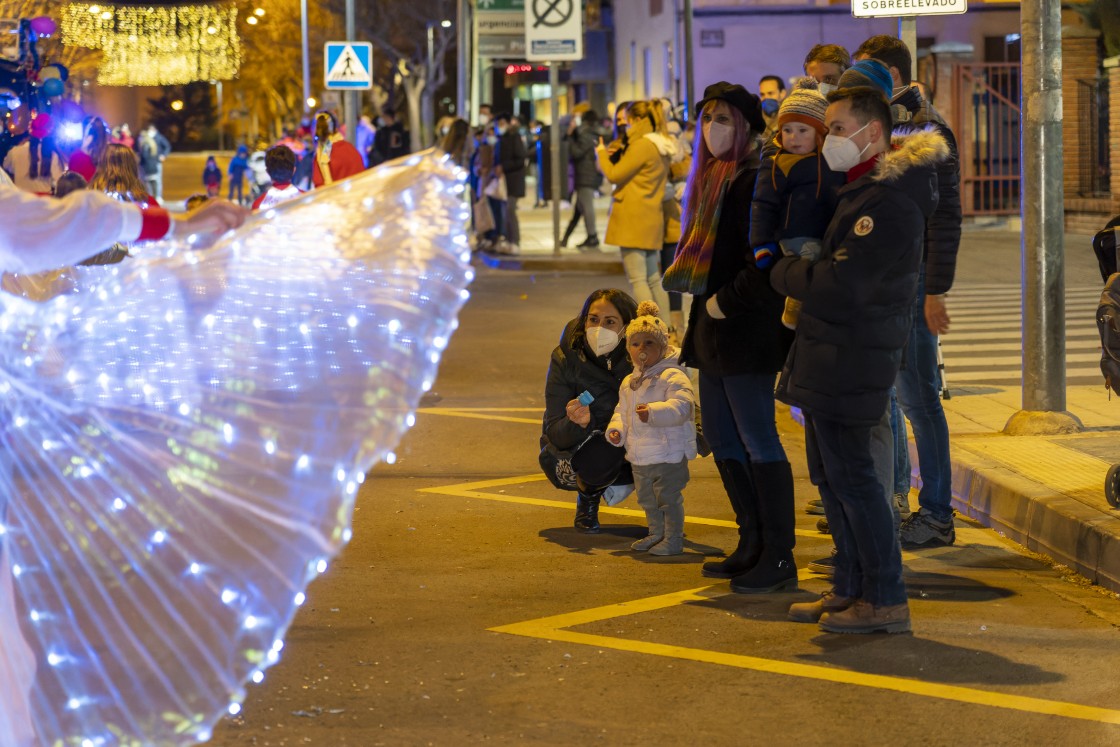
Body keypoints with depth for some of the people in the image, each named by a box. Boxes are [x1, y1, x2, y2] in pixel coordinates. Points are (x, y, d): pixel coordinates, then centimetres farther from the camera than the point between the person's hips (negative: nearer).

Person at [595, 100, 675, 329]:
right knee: (654, 280, 14)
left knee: (638, 280, -9)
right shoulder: (663, 147, 14)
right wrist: (617, 155, 14)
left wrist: (602, 153, 6)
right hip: (652, 220, 9)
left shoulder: (642, 146, -14)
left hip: (634, 220, -9)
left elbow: (614, 175, -11)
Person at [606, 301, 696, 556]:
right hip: (639, 457, 8)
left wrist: (654, 411, -41)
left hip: (669, 455, -8)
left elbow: (682, 405, -29)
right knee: (648, 500, 19)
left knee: (668, 497, -3)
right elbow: (622, 410, 23)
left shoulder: (672, 377, -15)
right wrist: (617, 429, 3)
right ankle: (656, 534, 34)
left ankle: (673, 539, 7)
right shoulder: (629, 383, 12)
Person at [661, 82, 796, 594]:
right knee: (721, 437, 14)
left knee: (757, 440, -7)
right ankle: (753, 546, 23)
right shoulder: (711, 177, 15)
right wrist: (703, 311, 16)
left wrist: (726, 301, -17)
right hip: (713, 327, 10)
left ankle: (779, 557, -2)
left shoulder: (752, 182, -15)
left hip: (747, 327, -10)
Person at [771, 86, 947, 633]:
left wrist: (783, 273, -8)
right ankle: (850, 587, 23)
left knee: (851, 474, -7)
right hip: (827, 355, 10)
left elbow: (838, 285, -24)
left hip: (851, 357, -10)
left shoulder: (891, 204, -20)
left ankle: (886, 600, -1)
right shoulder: (863, 187, 13)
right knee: (829, 474, 15)